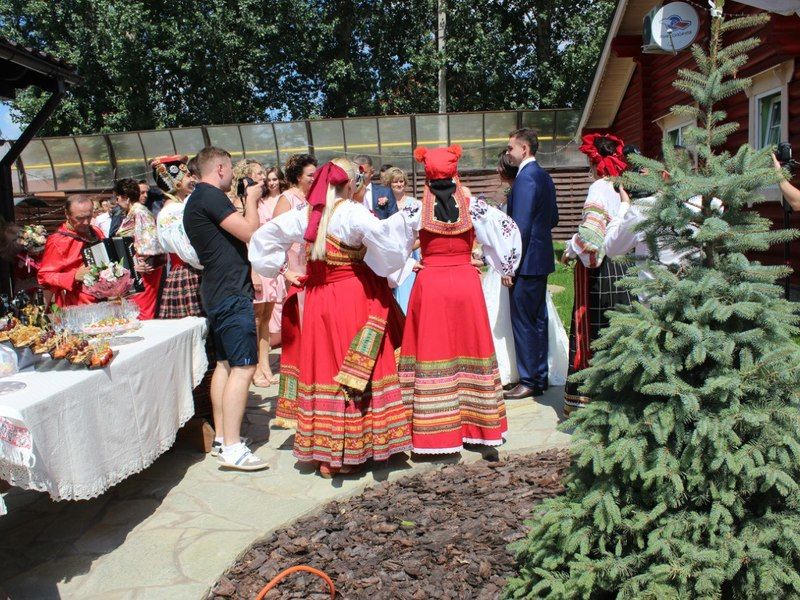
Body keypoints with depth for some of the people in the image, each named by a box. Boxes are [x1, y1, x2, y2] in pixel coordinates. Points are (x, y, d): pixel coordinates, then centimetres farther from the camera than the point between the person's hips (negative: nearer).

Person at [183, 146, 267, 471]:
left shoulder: (196, 200, 18)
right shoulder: (211, 195, -14)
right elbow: (250, 233, -19)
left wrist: (248, 204, 16)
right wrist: (251, 200, -4)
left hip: (216, 291, 11)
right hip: (232, 291, -11)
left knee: (224, 363, 15)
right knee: (243, 367, -11)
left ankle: (221, 436, 22)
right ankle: (232, 449, -10)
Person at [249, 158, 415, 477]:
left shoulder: (306, 214, 5)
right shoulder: (352, 212, -12)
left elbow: (265, 235, 9)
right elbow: (378, 233, -28)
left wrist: (279, 267, 14)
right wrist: (401, 221, -11)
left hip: (319, 299, 6)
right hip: (355, 298, -6)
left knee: (323, 367, 11)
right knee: (355, 370, 3)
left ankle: (324, 453, 20)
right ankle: (350, 453, 9)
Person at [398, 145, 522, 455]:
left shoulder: (417, 209, -6)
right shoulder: (472, 206, -2)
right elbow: (509, 229, 2)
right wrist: (505, 269, 13)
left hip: (430, 284, -1)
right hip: (467, 282, 2)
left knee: (432, 350, 6)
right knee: (469, 347, 12)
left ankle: (435, 430, 12)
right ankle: (476, 423, 22)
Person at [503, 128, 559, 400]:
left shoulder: (525, 178, -17)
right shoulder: (544, 176, 13)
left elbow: (521, 226, -22)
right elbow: (553, 218, 19)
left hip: (527, 262, -10)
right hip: (541, 259, 10)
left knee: (523, 322, -2)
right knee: (538, 320, 15)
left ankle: (529, 382, 7)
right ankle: (540, 377, 24)